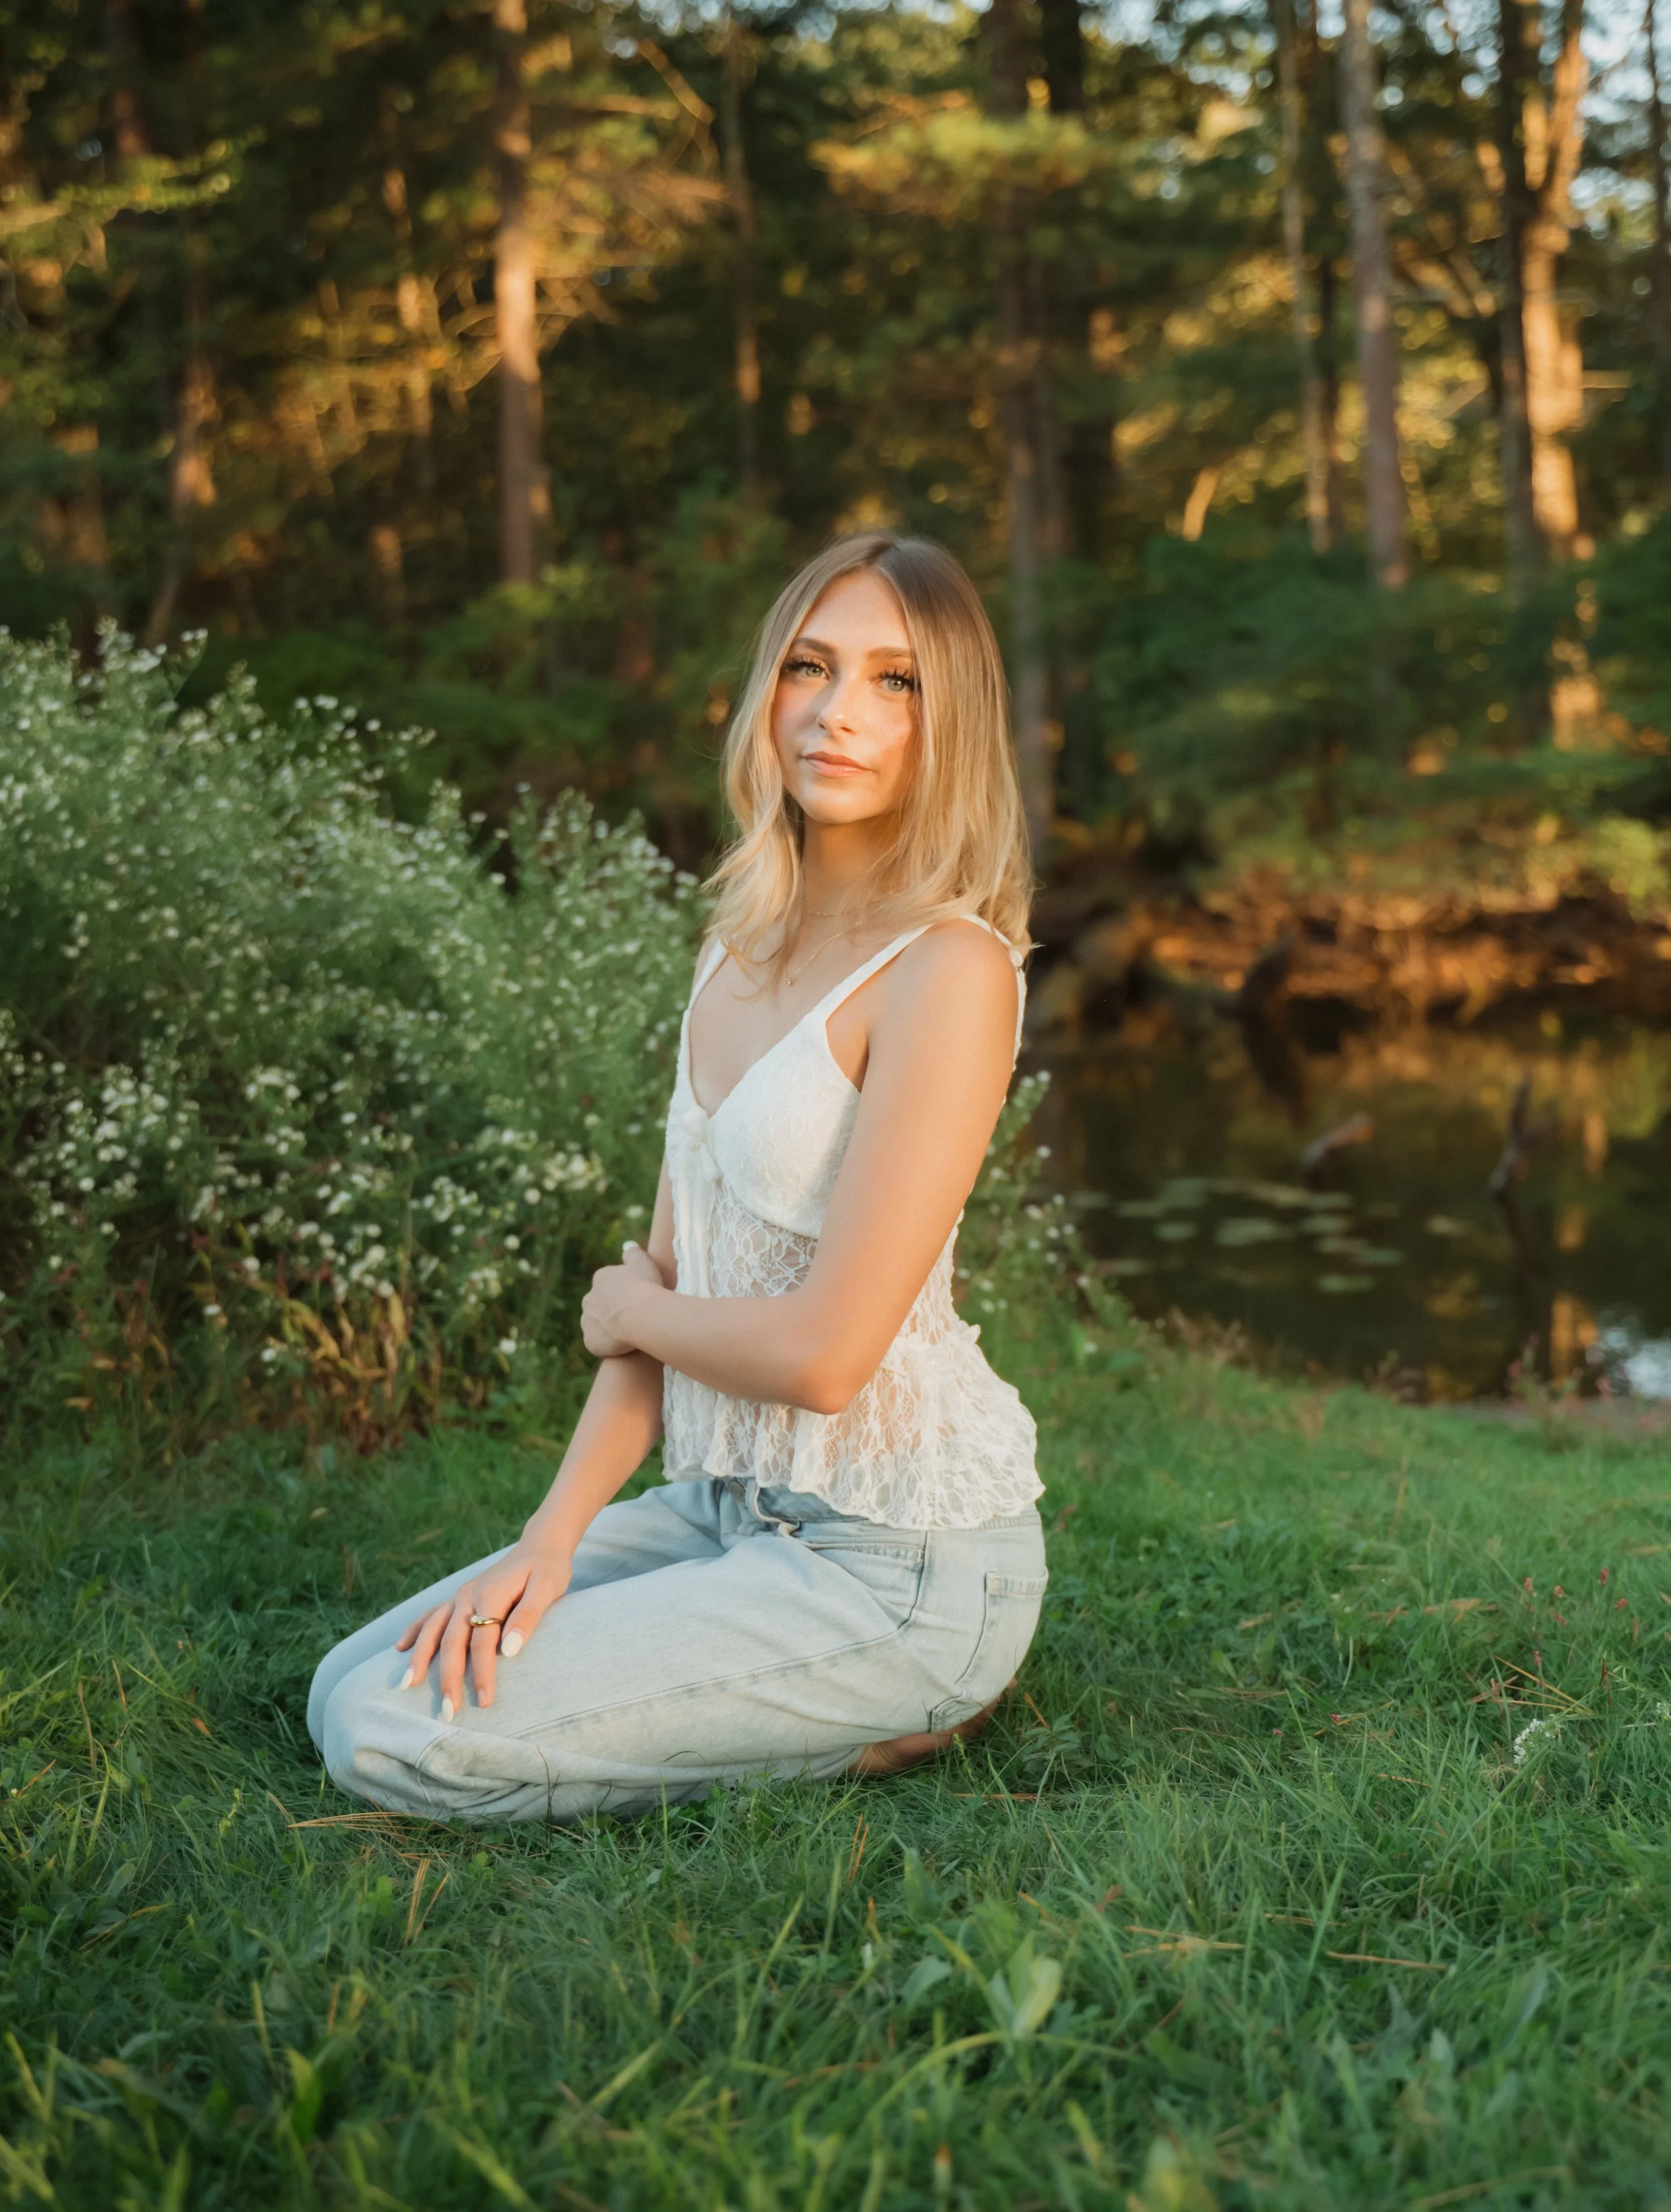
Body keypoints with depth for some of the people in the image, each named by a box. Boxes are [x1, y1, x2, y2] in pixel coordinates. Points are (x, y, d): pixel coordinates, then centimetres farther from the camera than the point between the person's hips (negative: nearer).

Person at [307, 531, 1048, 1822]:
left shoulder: (948, 969, -19)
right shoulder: (744, 951, 8)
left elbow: (824, 1352, -24)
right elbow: (666, 1281, 8)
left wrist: (632, 1310, -4)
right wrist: (551, 1545, -4)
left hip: (898, 1556, -8)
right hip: (733, 1505, 8)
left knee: (401, 1736, -15)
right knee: (354, 1691, 6)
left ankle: (889, 1730, 1)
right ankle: (857, 1696, 13)